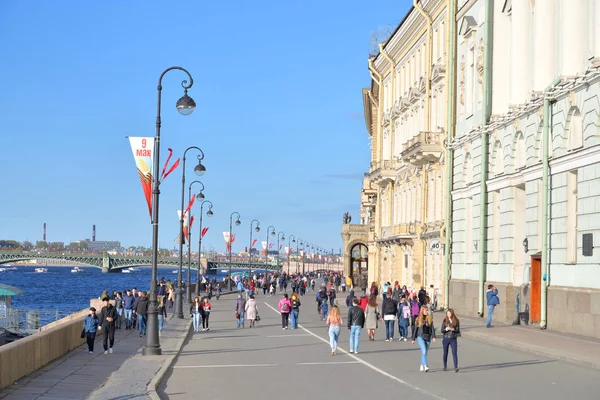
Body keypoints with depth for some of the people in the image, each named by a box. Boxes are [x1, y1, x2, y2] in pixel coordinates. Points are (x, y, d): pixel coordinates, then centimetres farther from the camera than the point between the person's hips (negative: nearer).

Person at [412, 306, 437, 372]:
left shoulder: (430, 319, 6)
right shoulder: (418, 319, 0)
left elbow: (432, 328, 2)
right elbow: (415, 329, 4)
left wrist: (433, 337, -10)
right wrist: (413, 339, 5)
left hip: (428, 337, 3)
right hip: (420, 337, -3)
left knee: (425, 352, 10)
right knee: (424, 352, -15)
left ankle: (422, 366, 23)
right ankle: (425, 366, -21)